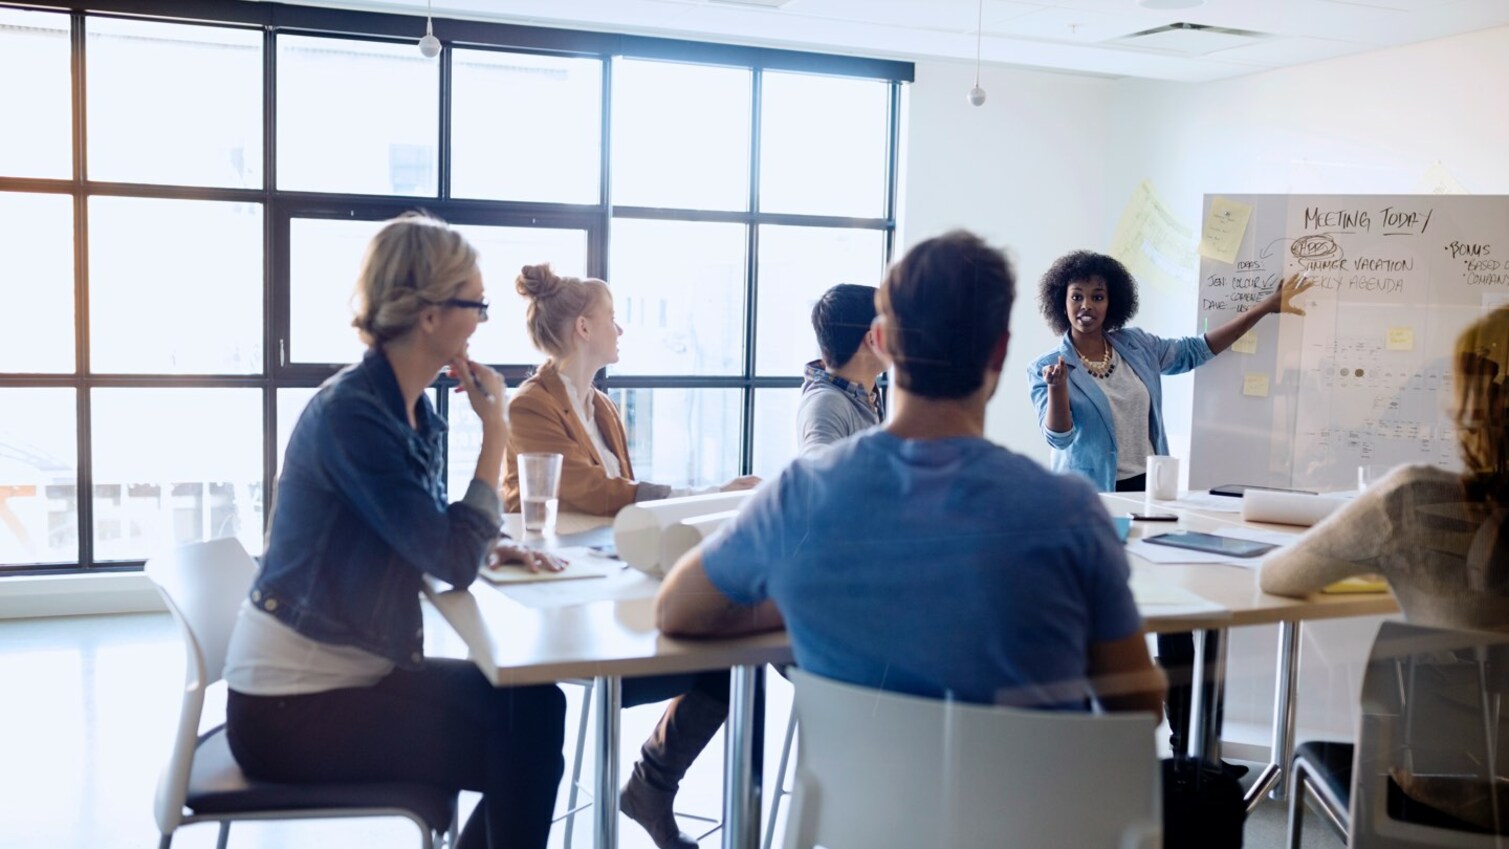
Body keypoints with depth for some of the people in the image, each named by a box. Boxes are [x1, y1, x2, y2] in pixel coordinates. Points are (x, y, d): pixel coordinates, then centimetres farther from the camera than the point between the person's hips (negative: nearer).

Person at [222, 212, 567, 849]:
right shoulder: (350, 413, -23)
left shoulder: (414, 408, 3)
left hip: (355, 672, 8)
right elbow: (453, 562, -26)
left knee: (535, 705, 2)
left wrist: (492, 547, -6)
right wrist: (495, 429, -18)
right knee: (522, 750, -9)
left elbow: (434, 538, 15)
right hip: (291, 707, -8)